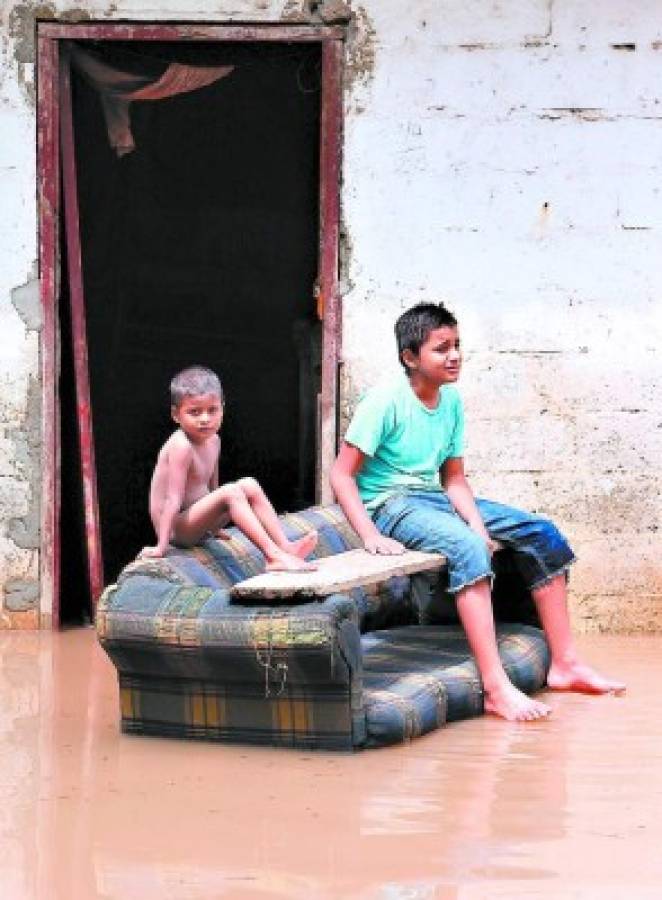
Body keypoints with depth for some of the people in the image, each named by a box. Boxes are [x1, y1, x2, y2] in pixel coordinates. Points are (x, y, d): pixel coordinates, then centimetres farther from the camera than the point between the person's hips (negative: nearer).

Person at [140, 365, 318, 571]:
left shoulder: (213, 440, 6)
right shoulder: (182, 447, -21)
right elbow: (173, 499, -24)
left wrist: (215, 527, 22)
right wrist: (162, 546, -24)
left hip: (196, 520, 9)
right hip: (176, 528, -9)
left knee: (250, 486, -1)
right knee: (231, 492, -27)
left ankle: (287, 547, -12)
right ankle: (273, 556, -35)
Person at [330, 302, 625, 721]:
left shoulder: (451, 399, 6)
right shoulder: (387, 399, -16)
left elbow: (453, 477, 7)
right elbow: (342, 474, -16)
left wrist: (477, 523, -12)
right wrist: (370, 535, -27)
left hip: (433, 498, 8)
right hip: (390, 502, -8)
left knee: (542, 534, -2)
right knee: (467, 547, -36)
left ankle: (565, 663, 2)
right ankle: (496, 688, -42)